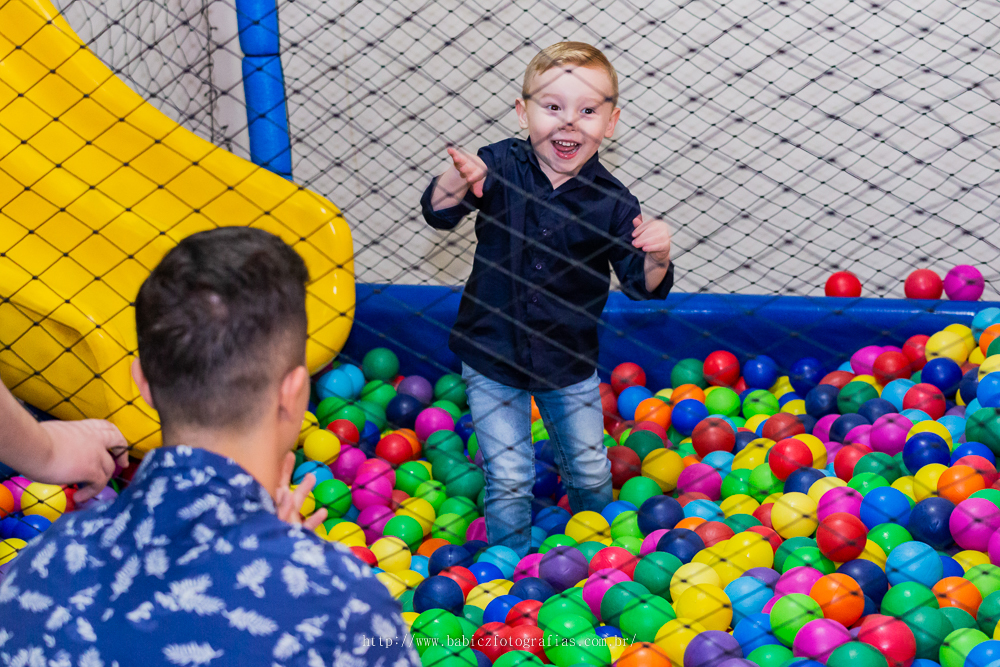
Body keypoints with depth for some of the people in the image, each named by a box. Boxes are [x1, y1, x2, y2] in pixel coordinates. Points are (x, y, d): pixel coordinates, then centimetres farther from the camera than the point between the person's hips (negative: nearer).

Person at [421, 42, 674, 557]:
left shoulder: (611, 201, -13)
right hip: (493, 359, -1)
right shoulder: (501, 167, -14)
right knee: (509, 480, 2)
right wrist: (456, 182, -40)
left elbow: (642, 287, -11)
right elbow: (438, 213, -18)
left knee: (590, 474, 17)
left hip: (570, 365, 1)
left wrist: (656, 257, -34)